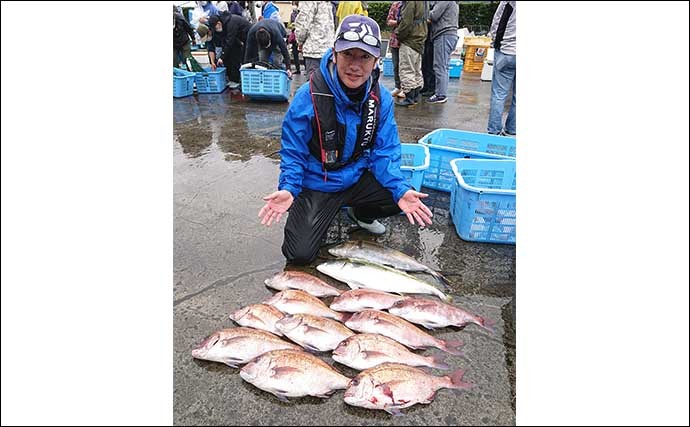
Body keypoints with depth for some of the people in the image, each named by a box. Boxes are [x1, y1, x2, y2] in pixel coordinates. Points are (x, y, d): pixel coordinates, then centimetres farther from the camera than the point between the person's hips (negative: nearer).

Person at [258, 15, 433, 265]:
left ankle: (361, 215, 16)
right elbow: (293, 153, -14)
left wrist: (400, 189, -23)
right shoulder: (308, 97, -22)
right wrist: (288, 188, -31)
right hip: (316, 186, -3)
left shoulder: (382, 99, -10)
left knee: (405, 199, -18)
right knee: (299, 254, -15)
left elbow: (385, 152, -6)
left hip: (358, 179, 4)